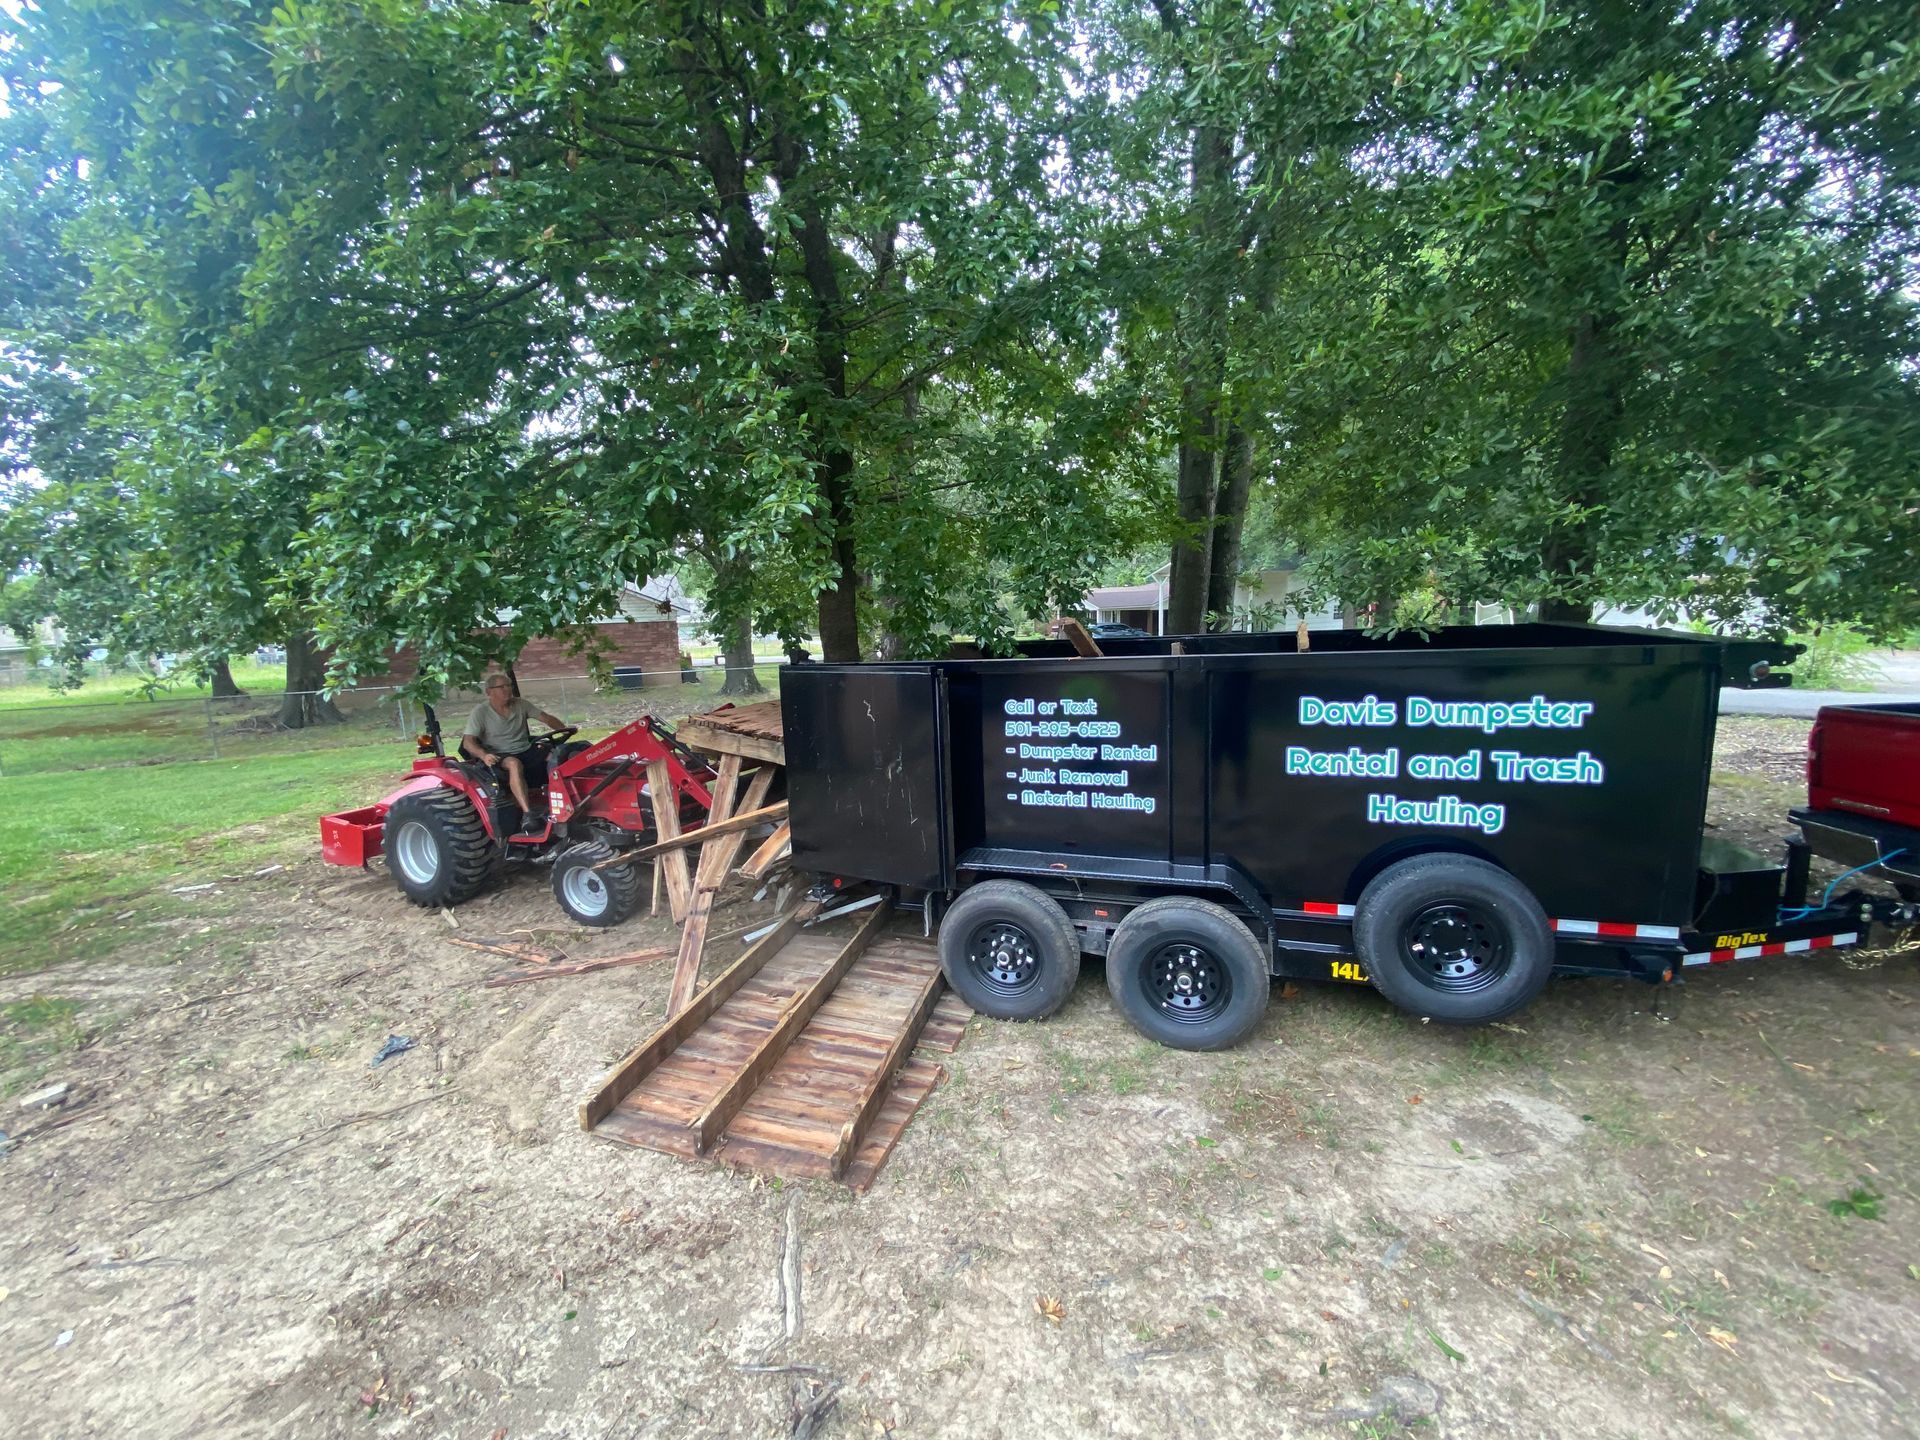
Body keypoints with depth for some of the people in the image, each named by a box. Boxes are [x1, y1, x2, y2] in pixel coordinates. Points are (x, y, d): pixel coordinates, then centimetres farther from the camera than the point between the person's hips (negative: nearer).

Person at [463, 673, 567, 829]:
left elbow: (547, 718, 7)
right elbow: (468, 741, -11)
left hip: (526, 751, 4)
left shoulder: (521, 704, 6)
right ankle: (527, 814, -47)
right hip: (500, 756, -4)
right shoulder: (480, 712, -4)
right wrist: (484, 755, -32)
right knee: (515, 764, -40)